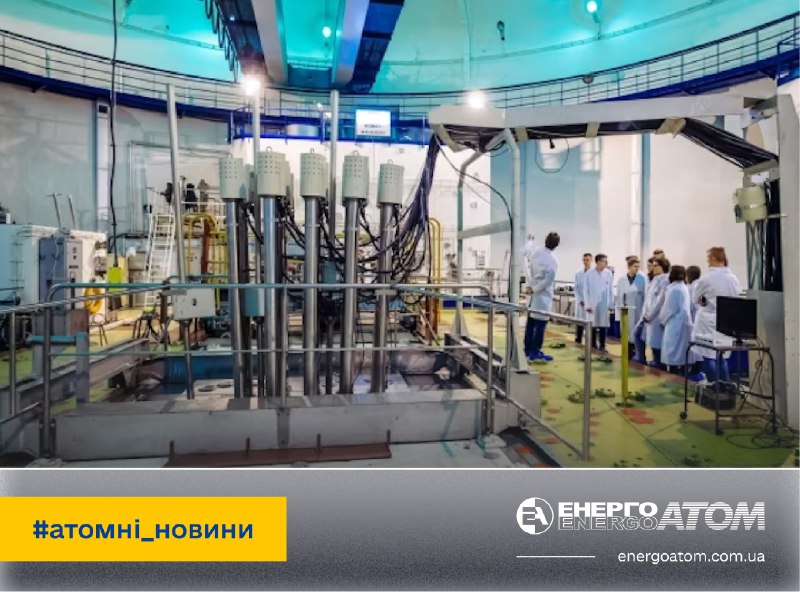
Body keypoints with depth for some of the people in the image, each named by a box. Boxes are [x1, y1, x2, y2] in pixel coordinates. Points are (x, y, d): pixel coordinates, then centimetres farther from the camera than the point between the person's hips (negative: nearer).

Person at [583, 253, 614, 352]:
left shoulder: (609, 274, -1)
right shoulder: (589, 273, -4)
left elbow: (610, 290, 3)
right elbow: (586, 290, -2)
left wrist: (611, 304, 2)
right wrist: (587, 305, -5)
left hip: (604, 304, 1)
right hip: (593, 304, -1)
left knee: (603, 325, 4)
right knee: (593, 325, 5)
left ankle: (602, 346, 13)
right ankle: (593, 345, 16)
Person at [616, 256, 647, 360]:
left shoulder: (642, 278, -4)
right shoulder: (622, 279, 1)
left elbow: (646, 295, -3)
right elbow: (619, 296, 6)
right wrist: (620, 311, 5)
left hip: (638, 311, -2)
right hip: (626, 312, 2)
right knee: (627, 335, 7)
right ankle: (628, 357, 17)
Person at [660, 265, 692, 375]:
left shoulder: (674, 289, -12)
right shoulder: (684, 288, 9)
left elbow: (669, 308, -9)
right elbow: (683, 308, 8)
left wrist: (662, 319, 7)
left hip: (675, 325, -8)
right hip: (682, 324, 8)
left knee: (673, 355, -4)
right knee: (680, 355, 11)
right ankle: (680, 376, 16)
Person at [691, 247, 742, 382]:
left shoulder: (706, 278, -15)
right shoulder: (734, 278, -1)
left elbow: (696, 298, -2)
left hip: (708, 322, -5)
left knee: (709, 357, 3)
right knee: (723, 357, 16)